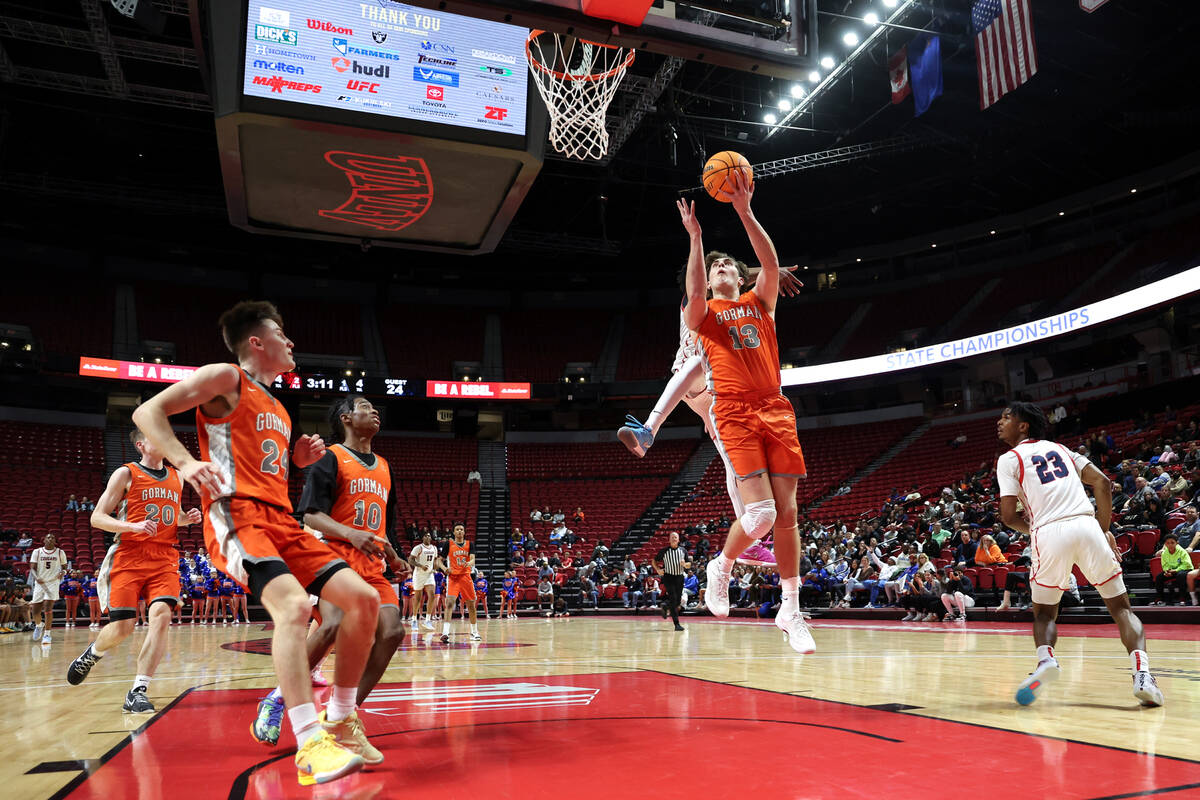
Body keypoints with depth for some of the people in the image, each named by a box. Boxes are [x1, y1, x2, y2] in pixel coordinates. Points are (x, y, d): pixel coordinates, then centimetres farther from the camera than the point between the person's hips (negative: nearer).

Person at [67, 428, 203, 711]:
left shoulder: (176, 477, 16)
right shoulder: (126, 474, 1)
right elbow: (97, 518, -2)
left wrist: (187, 517, 9)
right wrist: (133, 526, -19)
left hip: (165, 559, 3)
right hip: (128, 557, -3)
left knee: (161, 615, -18)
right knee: (122, 627, -4)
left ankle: (137, 693, -13)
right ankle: (91, 654, 33)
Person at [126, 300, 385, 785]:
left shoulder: (276, 408, 26)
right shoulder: (226, 378, 3)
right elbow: (147, 412, -4)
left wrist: (298, 460, 15)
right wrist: (184, 461, -19)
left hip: (280, 518, 8)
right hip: (236, 513, -8)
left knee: (364, 599, -4)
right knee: (293, 605, -31)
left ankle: (339, 720, 7)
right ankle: (309, 745, -29)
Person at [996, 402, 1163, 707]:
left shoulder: (1009, 459, 9)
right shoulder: (1060, 448, 24)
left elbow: (1008, 515, 1)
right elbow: (1102, 483, 15)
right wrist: (1105, 530, 18)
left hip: (1049, 533, -3)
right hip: (1087, 525, 3)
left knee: (1044, 612, 15)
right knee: (1120, 606, 13)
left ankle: (1045, 659, -13)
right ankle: (1142, 673, -7)